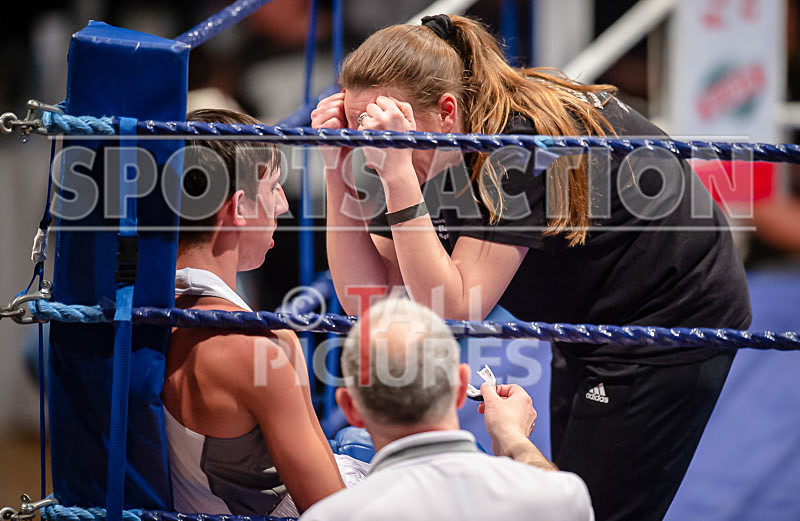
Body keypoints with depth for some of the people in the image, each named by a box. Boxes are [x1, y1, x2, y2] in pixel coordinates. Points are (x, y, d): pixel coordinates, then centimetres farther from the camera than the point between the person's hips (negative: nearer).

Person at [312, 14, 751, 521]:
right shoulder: (437, 157, -8)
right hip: (589, 323, 9)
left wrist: (398, 177, -41)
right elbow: (367, 298, -9)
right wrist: (339, 171, -19)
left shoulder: (519, 142, -31)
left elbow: (452, 313, -35)